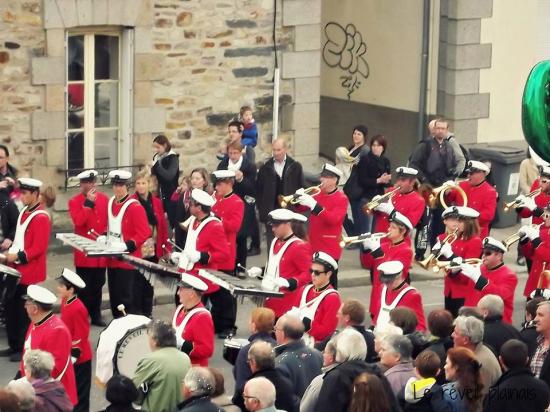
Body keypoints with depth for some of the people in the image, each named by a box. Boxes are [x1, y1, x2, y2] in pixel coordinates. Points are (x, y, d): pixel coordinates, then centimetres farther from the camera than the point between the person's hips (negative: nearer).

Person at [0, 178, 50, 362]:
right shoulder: (24, 212, 12)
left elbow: (39, 248, -20)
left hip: (29, 274, -9)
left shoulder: (41, 218, -16)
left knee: (25, 312, -2)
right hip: (16, 271, 9)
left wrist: (18, 256, -21)